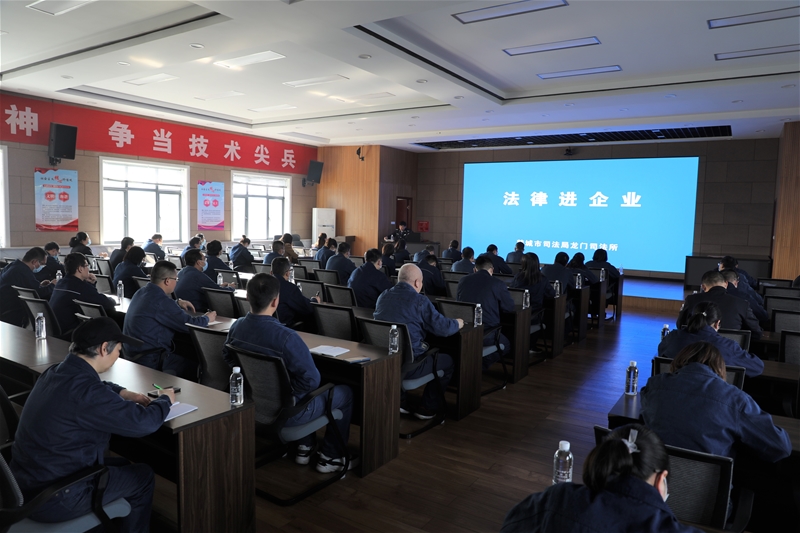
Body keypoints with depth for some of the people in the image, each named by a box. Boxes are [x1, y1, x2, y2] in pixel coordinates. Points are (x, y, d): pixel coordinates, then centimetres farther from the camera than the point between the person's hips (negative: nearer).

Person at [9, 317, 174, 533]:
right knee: (143, 476, 9)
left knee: (123, 466, 24)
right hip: (51, 500, -9)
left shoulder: (55, 372, -1)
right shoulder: (86, 391, -29)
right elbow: (143, 422, -22)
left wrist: (124, 393, 8)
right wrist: (164, 400, -3)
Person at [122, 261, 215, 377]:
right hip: (149, 361, -10)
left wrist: (178, 303, 22)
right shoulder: (161, 300, -23)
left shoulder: (141, 292, 6)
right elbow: (190, 325, -19)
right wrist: (207, 318, 0)